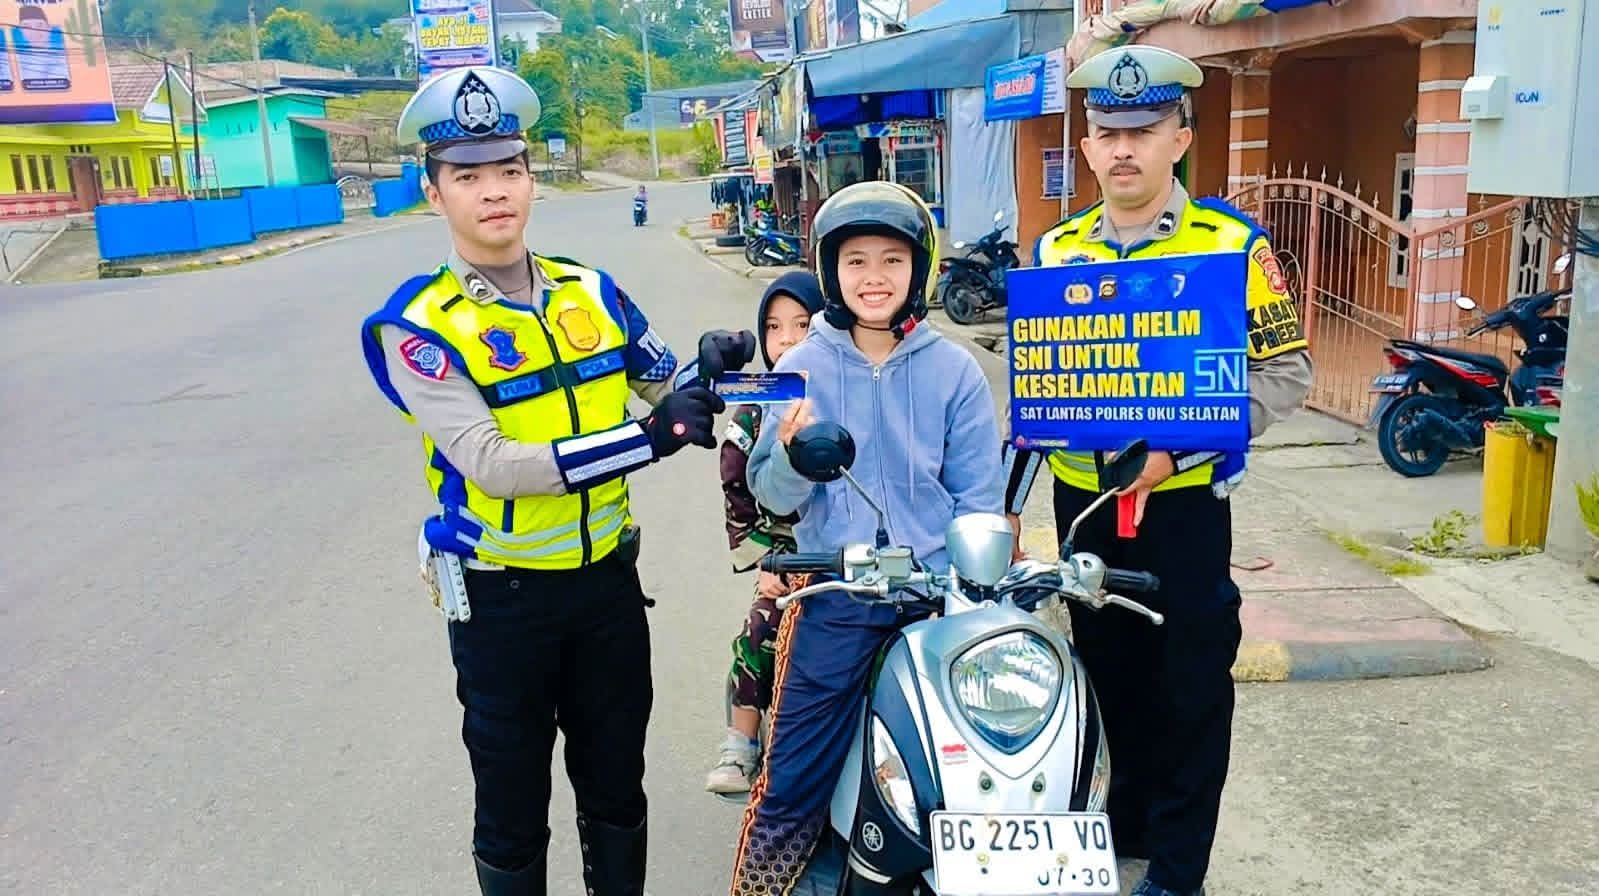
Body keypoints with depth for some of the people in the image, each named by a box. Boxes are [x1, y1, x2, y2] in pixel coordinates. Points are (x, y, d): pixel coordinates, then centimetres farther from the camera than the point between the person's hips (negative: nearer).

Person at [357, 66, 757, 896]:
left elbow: (665, 385, 13)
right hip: (500, 595, -4)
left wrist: (707, 366, -11)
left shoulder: (591, 291, 1)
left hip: (607, 575, 4)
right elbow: (488, 462, -26)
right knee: (513, 803, 14)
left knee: (616, 783, 21)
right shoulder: (420, 327, -15)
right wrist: (647, 439, -31)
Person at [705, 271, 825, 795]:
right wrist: (763, 562, -2)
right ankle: (740, 747, -1)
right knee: (760, 632, -15)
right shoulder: (757, 410, 4)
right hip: (788, 554, 3)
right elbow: (738, 496, 6)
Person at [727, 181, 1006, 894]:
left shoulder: (955, 370, 0)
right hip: (835, 596, 0)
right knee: (791, 781, 1)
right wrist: (792, 454, -21)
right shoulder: (803, 367, 1)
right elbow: (772, 495, 0)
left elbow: (980, 499, 3)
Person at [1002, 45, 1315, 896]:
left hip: (1183, 501, -4)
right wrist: (1006, 503, 8)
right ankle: (1128, 817, 38)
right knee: (1111, 673, 17)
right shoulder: (1056, 251, 5)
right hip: (1081, 498, 4)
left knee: (1190, 686, 6)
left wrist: (1179, 448, -20)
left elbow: (1284, 371, -8)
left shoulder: (1231, 243, -7)